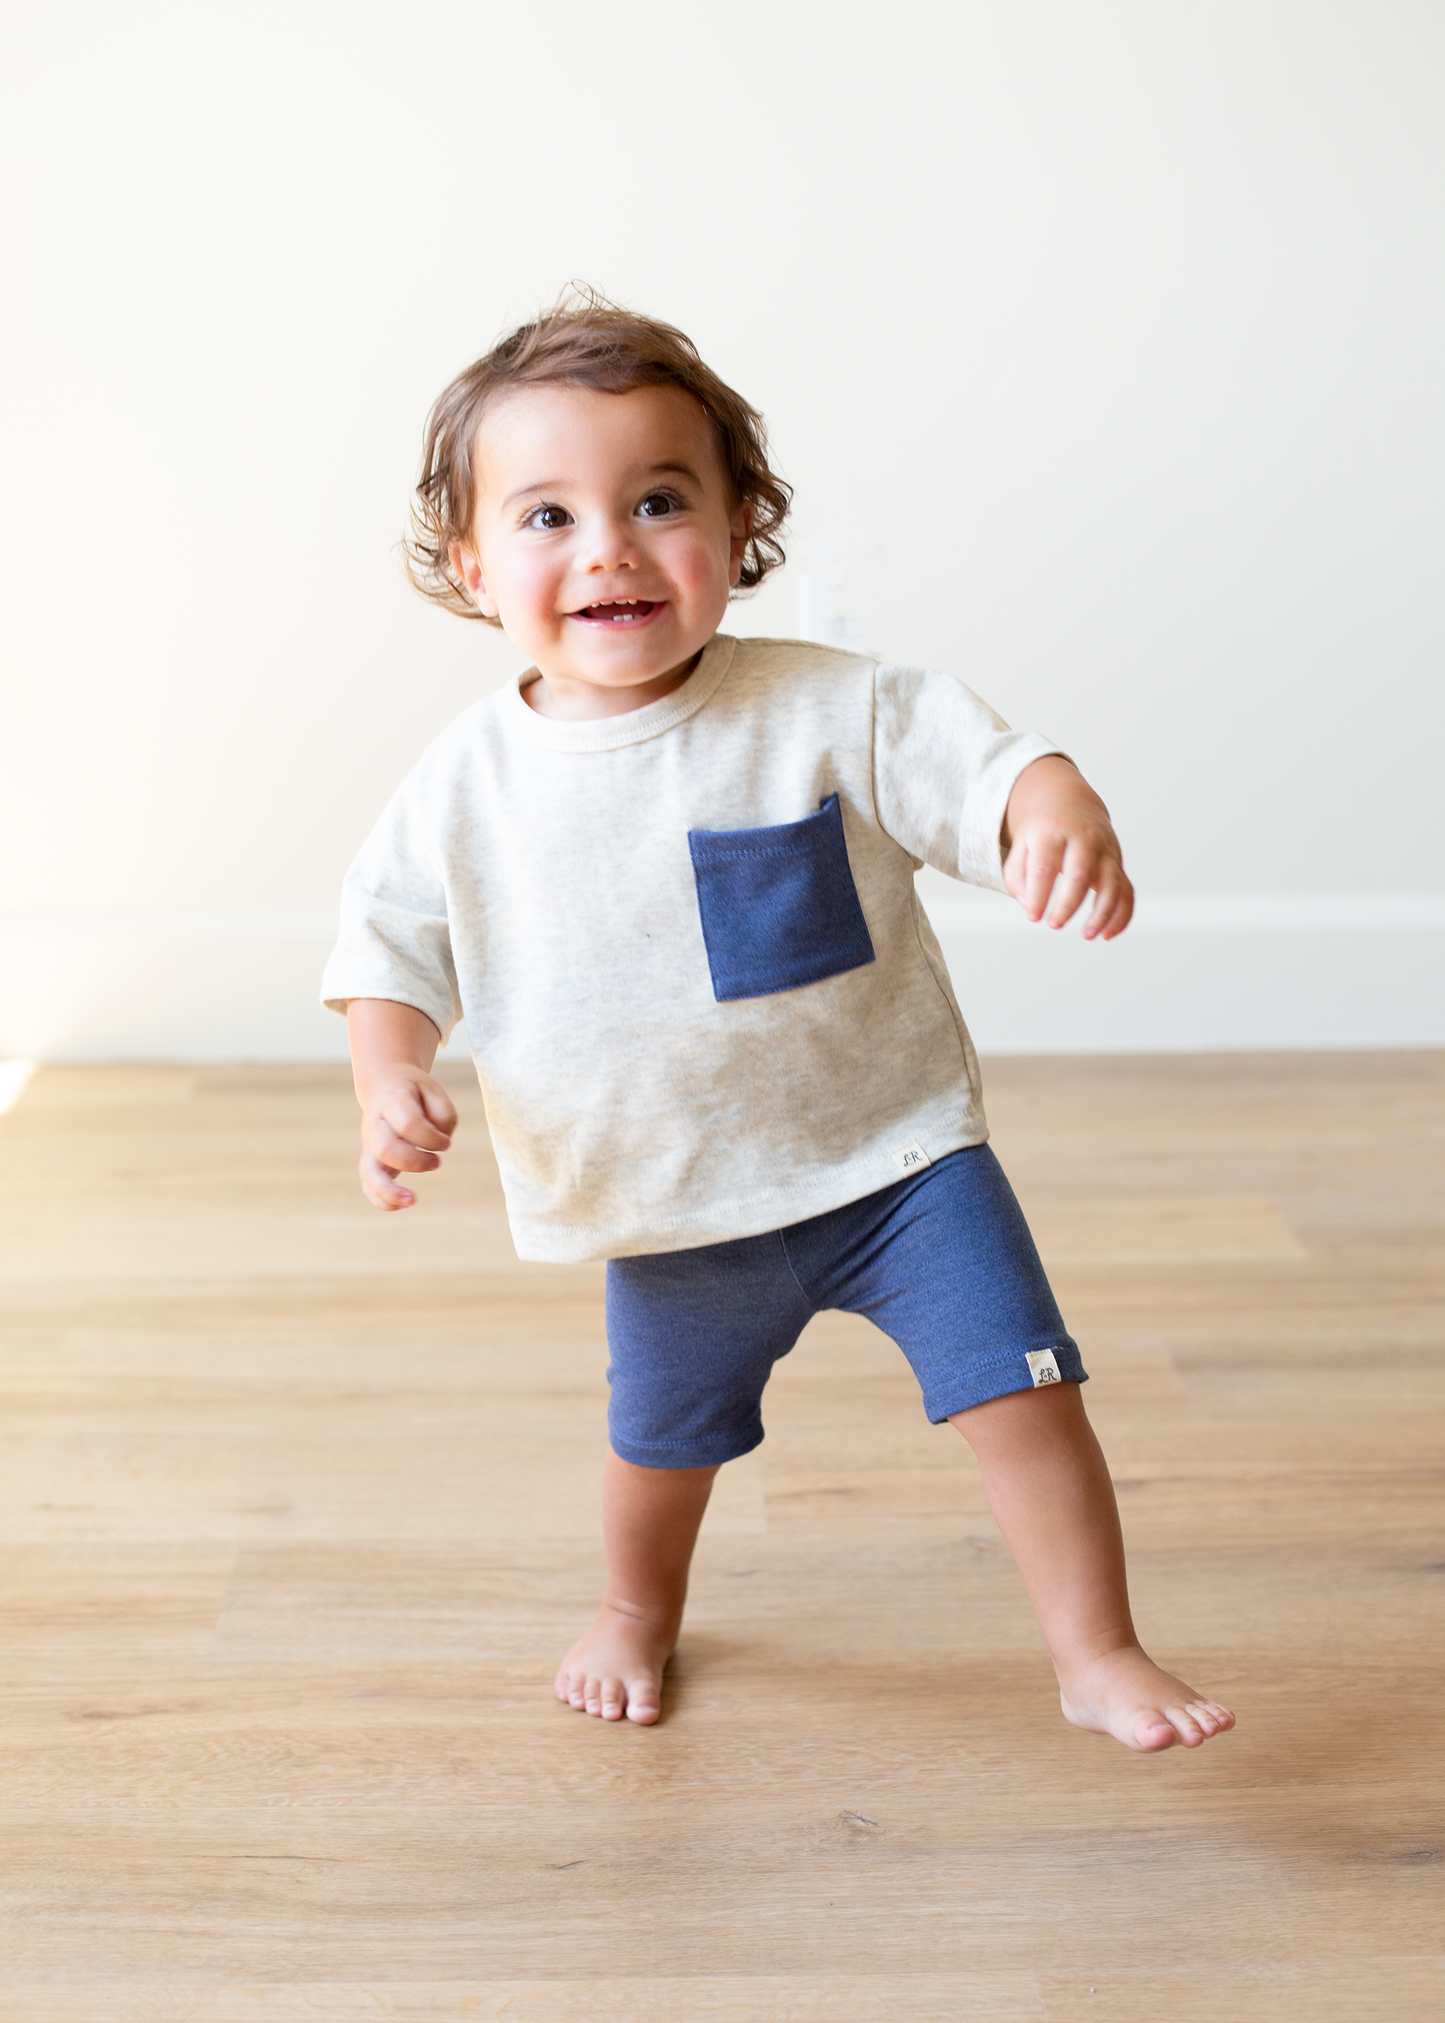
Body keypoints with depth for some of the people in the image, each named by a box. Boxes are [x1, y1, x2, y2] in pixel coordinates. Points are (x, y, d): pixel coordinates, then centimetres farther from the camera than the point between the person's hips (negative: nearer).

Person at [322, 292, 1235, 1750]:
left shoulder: (829, 711, -17)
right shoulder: (464, 786, -10)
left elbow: (989, 765, -19)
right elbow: (391, 950, 0)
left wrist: (1063, 812, -42)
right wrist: (390, 1081, -19)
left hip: (891, 1148, -2)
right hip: (672, 1210, 2)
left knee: (1019, 1385, -6)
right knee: (662, 1437, 22)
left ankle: (1099, 1658, 16)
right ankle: (638, 1614, 54)